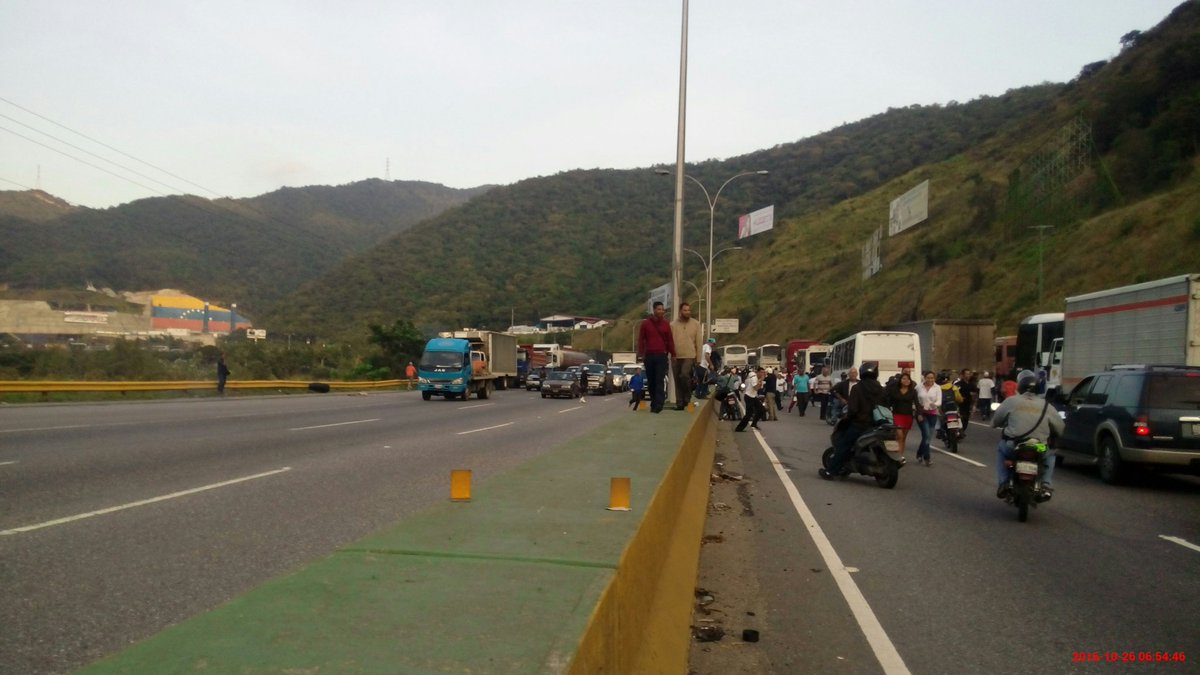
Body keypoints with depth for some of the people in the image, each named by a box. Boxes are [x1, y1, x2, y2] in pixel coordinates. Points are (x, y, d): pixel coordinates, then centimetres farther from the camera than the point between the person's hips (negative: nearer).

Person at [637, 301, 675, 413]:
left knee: (659, 381, -9)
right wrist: (641, 355, -1)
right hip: (649, 356, 1)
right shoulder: (645, 323, 4)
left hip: (661, 356, -1)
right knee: (651, 382, 6)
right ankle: (654, 403, 16)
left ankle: (658, 405, -13)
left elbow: (670, 341, 8)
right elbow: (641, 340, 5)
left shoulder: (666, 324, 6)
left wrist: (672, 355, 4)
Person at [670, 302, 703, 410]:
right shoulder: (673, 324, 5)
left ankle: (687, 398, -1)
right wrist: (670, 355, -8)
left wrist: (698, 358, -1)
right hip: (675, 357, 2)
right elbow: (669, 341, 1)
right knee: (677, 381, 6)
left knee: (684, 375, -22)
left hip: (689, 356, -2)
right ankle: (679, 403, 14)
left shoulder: (696, 324, 3)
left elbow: (699, 343, 3)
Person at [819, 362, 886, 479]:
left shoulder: (857, 388, -9)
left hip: (859, 424, -5)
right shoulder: (880, 389, 7)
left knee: (843, 446, 2)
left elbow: (853, 408, -15)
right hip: (876, 424, 5)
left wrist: (847, 418, 2)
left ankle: (830, 471, 0)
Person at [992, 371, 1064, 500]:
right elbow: (1060, 428, 12)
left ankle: (1003, 484, 17)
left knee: (1001, 448, 33)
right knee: (1050, 454, 34)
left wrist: (1005, 424, 34)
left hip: (1013, 448, -1)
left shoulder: (1011, 401, 1)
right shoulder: (1045, 405, 5)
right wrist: (1049, 435, 34)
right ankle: (1046, 486, 14)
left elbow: (995, 422, 10)